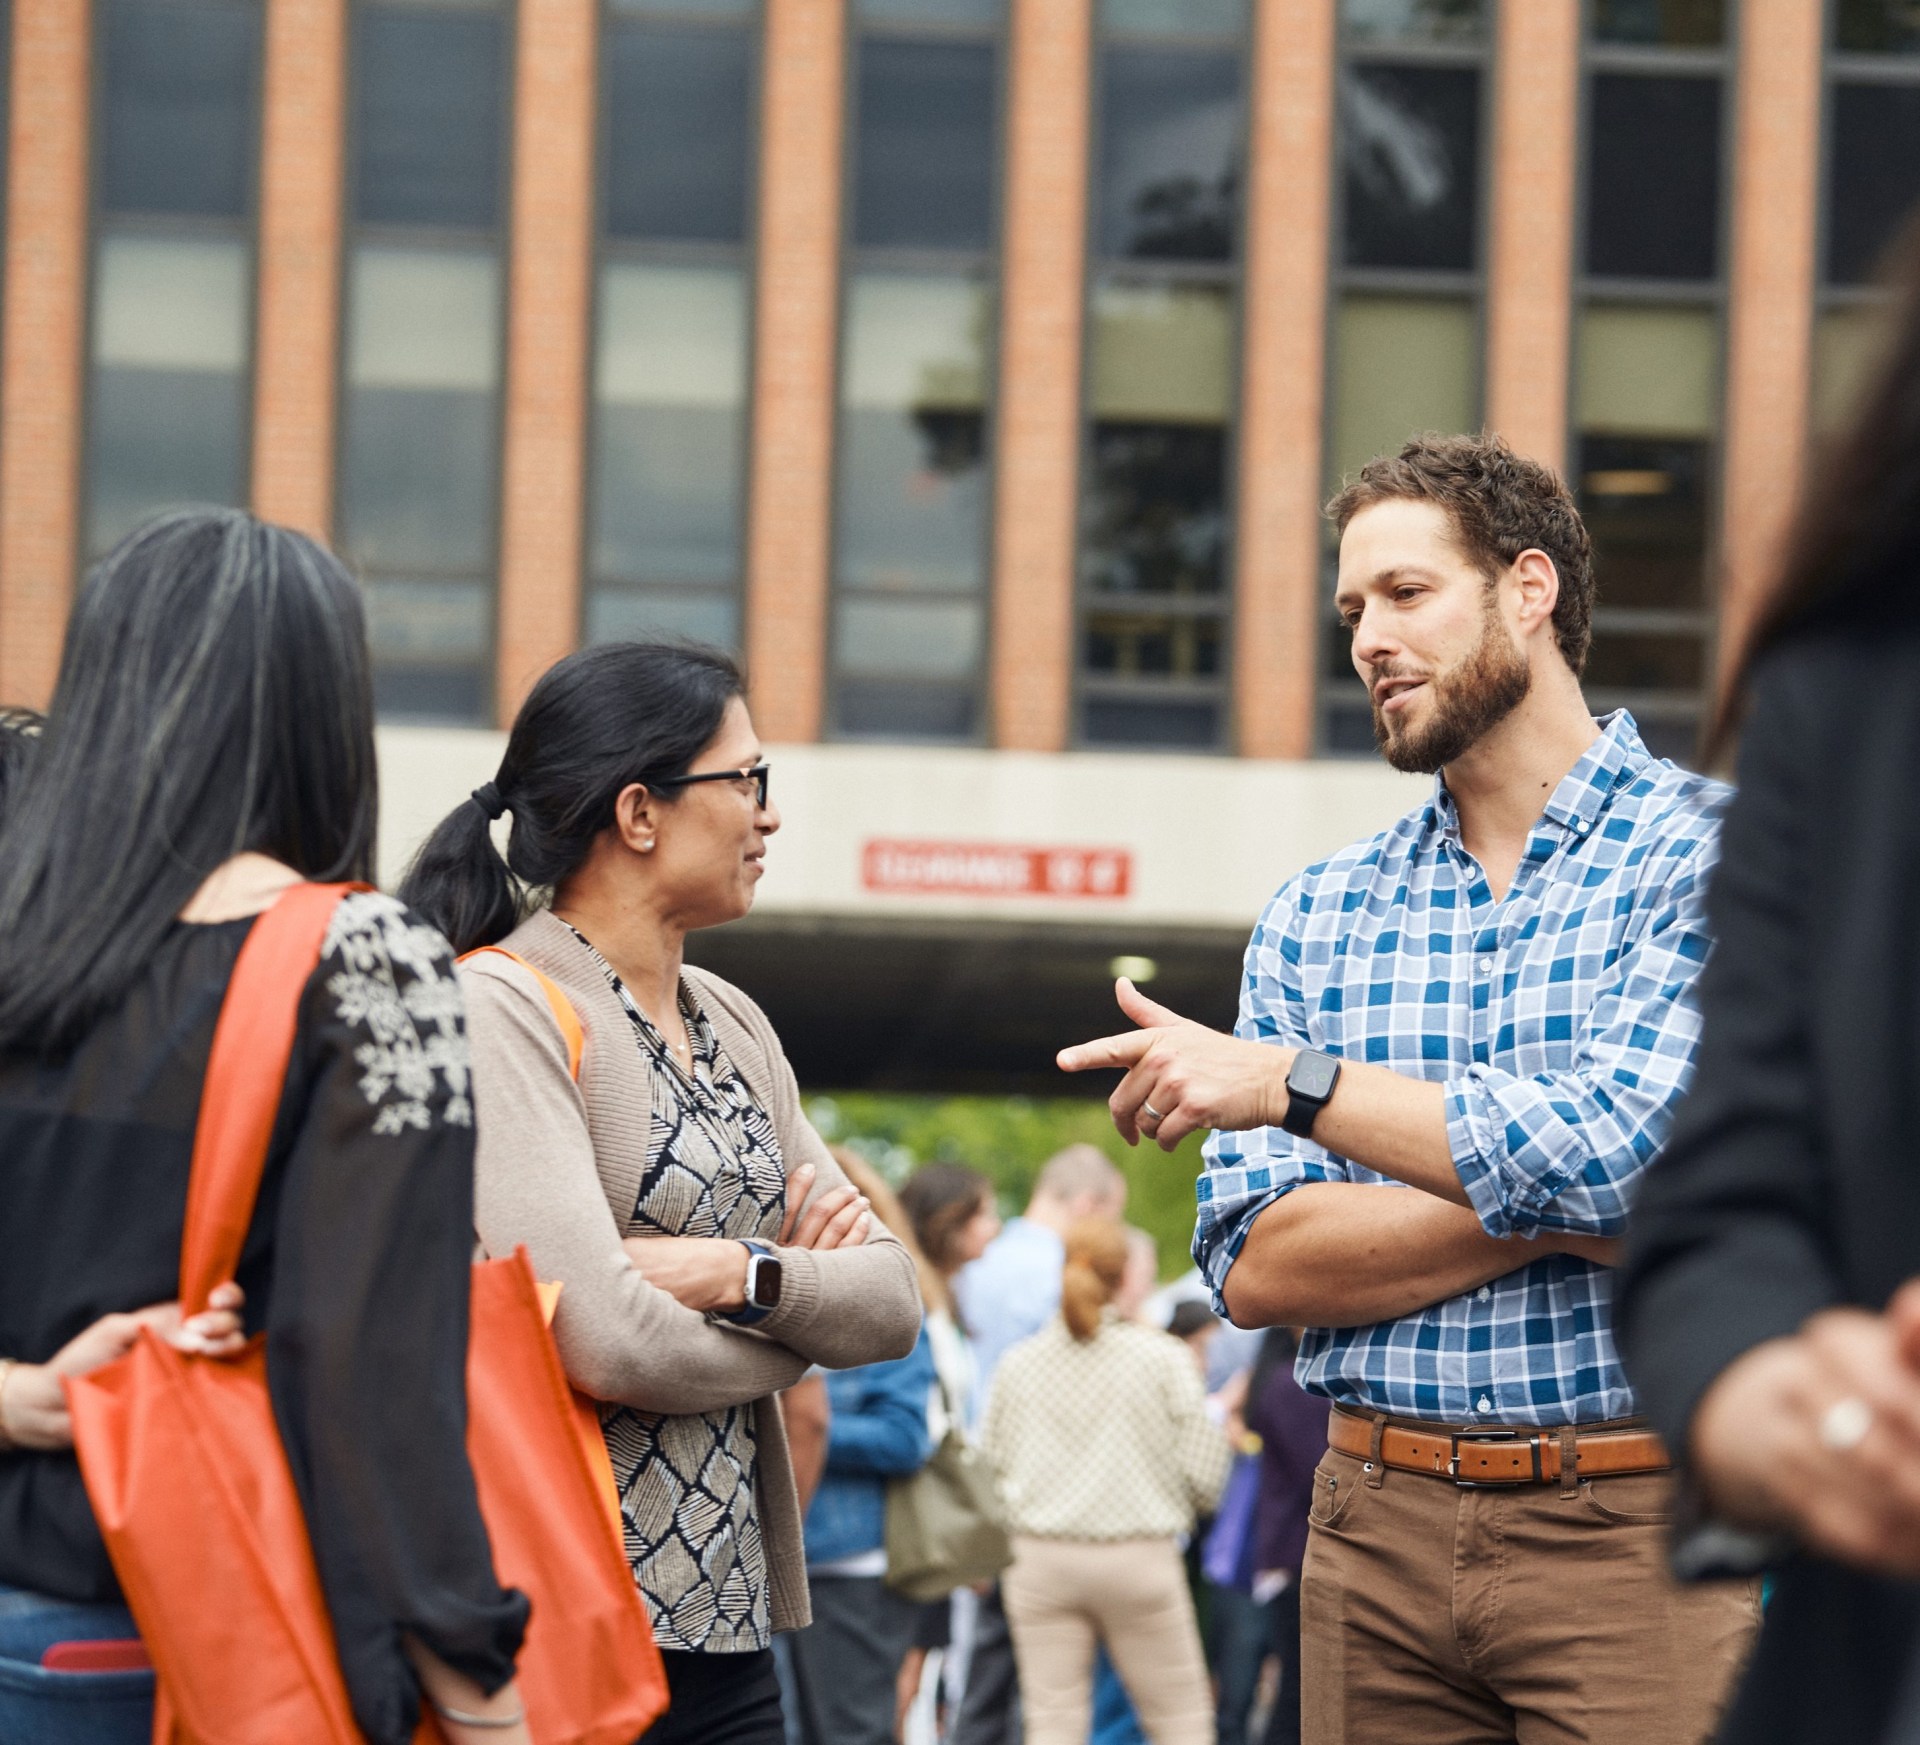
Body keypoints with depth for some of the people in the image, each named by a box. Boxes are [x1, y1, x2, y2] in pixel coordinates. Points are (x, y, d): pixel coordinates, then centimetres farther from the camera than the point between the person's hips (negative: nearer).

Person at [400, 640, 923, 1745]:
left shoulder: (732, 1024, 15)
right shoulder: (504, 1008, -11)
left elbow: (892, 1302, 9)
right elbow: (603, 1344, -20)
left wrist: (740, 1273, -11)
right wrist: (795, 1323, -1)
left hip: (730, 1634, 8)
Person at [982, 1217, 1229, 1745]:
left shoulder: (1019, 1363, 2)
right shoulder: (1162, 1357, -5)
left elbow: (991, 1465, 6)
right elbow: (1203, 1472, -5)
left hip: (1040, 1560, 2)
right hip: (1139, 1561, -2)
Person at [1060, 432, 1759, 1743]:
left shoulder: (1713, 856, -3)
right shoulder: (1316, 918, 12)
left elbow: (1622, 1146, -17)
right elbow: (1256, 1267, 3)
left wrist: (1292, 1082, -10)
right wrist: (1557, 1211, -10)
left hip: (1634, 1535, -4)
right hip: (1377, 1530, 4)